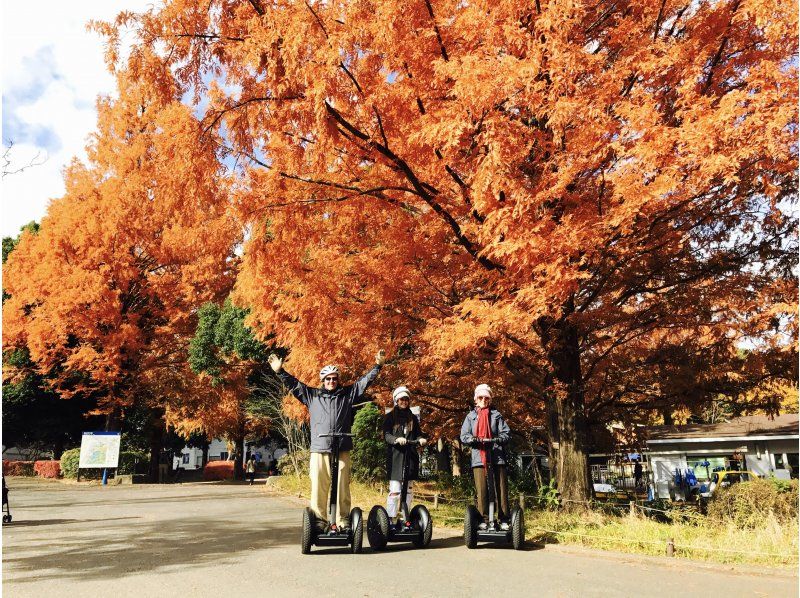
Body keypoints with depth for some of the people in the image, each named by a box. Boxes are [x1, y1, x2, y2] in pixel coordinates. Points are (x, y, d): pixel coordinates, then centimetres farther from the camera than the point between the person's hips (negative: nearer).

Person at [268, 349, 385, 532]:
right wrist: (280, 371, 6)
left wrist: (377, 366, 6)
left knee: (342, 487, 0)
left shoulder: (348, 394, 14)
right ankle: (319, 521, 7)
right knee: (318, 488, -2)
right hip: (319, 450, 0)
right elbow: (294, 384, 14)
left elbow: (364, 381, 13)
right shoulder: (312, 395, 15)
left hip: (342, 450, 0)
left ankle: (343, 522, 6)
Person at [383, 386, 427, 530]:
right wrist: (396, 439, -25)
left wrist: (421, 439, -10)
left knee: (409, 489, 5)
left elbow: (418, 433, 13)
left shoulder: (413, 418, 18)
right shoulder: (390, 417, 6)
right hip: (395, 455, -4)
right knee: (395, 490, -11)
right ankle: (391, 520, -6)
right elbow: (386, 435, -5)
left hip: (410, 455, 4)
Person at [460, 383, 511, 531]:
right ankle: (484, 520, 5)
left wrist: (499, 439, -16)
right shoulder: (470, 416, 14)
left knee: (501, 488, -1)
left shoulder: (496, 415, 10)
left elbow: (506, 433, 5)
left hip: (497, 457, 0)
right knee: (481, 490, -3)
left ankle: (504, 520, 7)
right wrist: (473, 439, -14)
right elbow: (464, 435, 6)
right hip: (478, 457, 1)